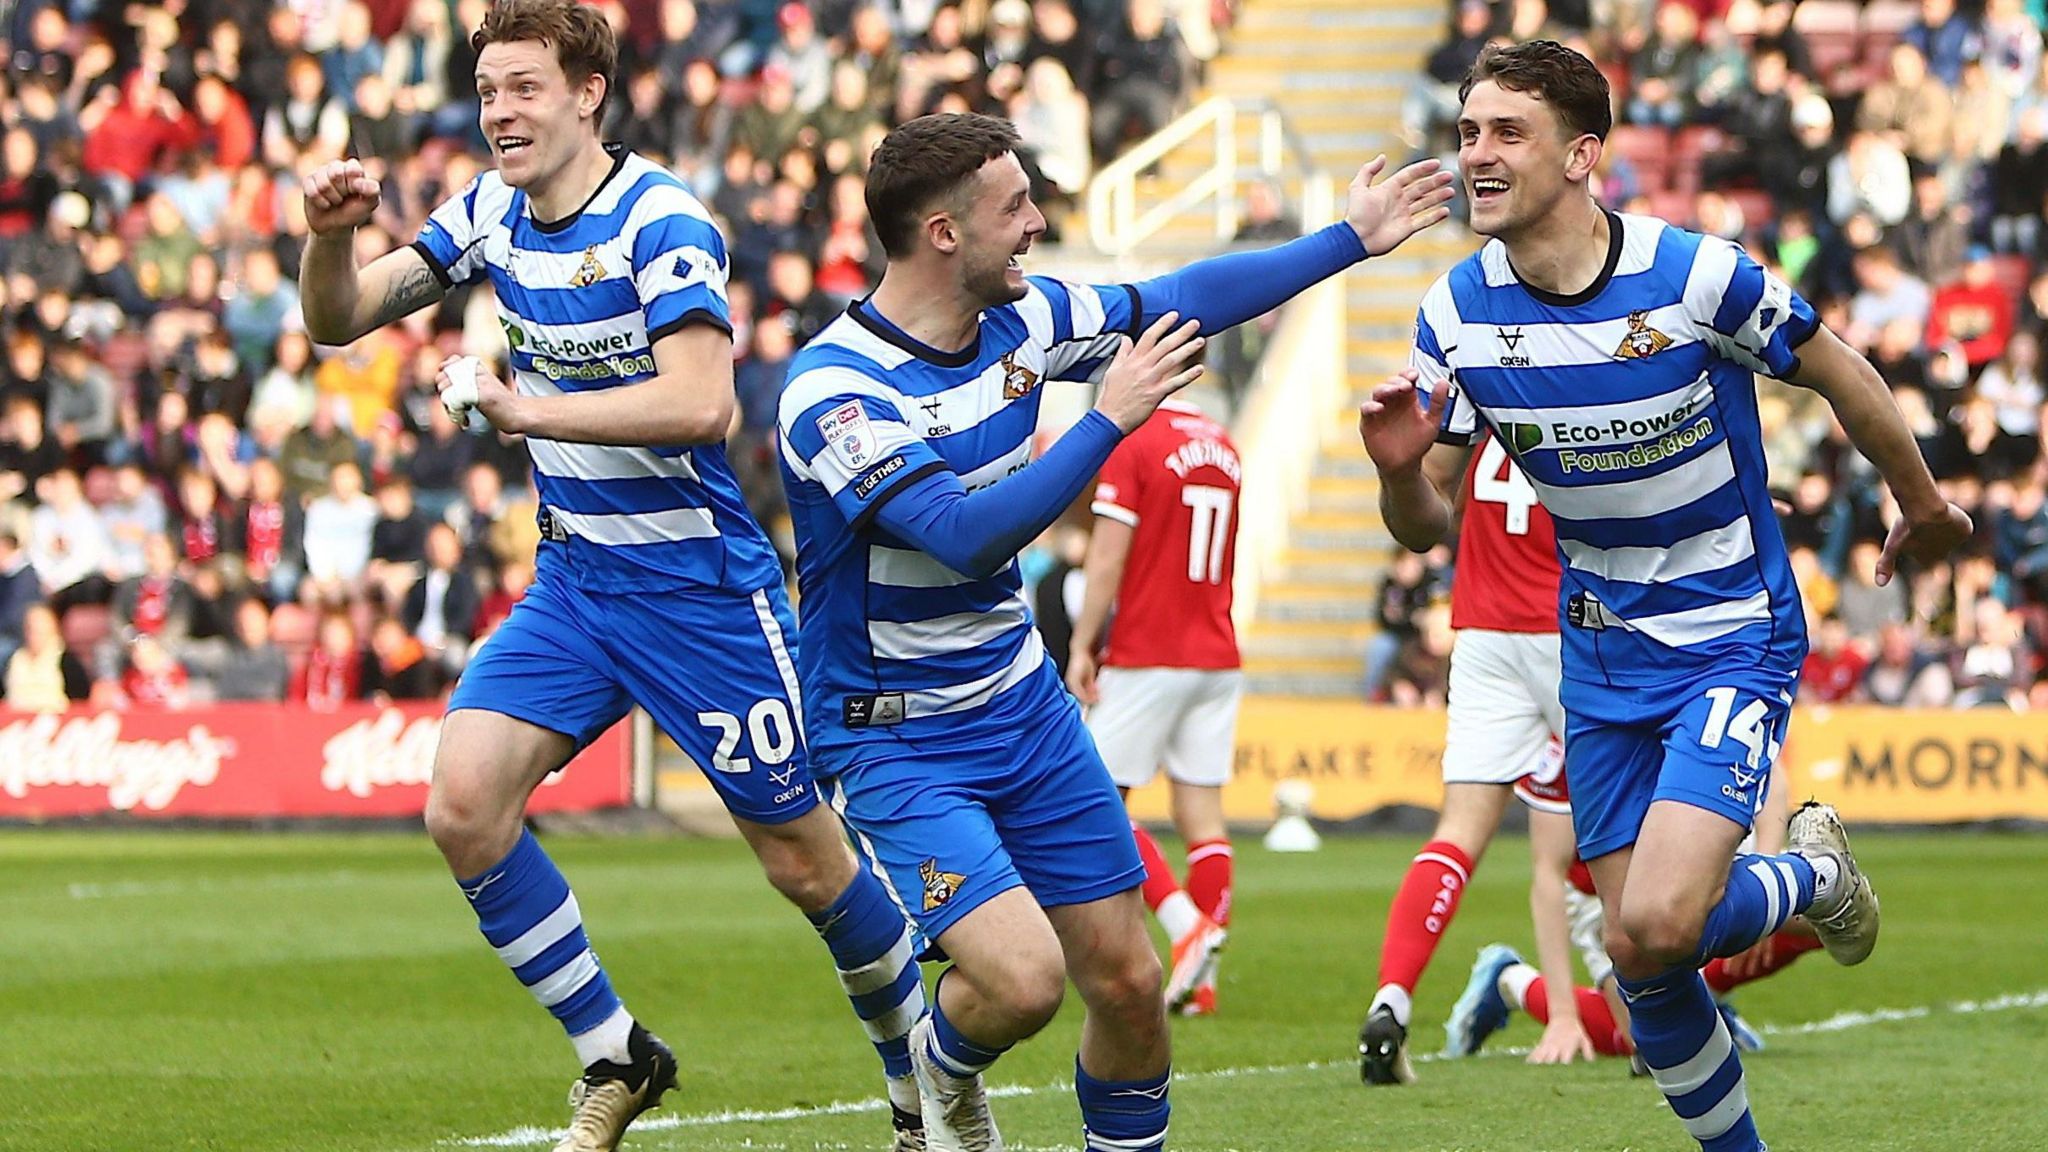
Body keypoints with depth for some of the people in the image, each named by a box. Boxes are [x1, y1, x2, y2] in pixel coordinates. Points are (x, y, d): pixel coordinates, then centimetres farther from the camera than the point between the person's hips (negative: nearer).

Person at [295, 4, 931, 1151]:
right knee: (464, 805, -12)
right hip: (574, 576, 6)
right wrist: (332, 233, -16)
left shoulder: (662, 221, -19)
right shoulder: (491, 216, 3)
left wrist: (525, 410, -33)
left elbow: (702, 403, -30)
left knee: (802, 858, 1)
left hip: (700, 582, -6)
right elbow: (339, 320, 5)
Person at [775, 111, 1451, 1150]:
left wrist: (1350, 239, 18)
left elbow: (1186, 300, 13)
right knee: (1023, 977, -22)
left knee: (1128, 982, 5)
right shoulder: (832, 389, -23)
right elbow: (966, 537, -33)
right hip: (895, 742, -7)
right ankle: (943, 1068, 12)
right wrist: (1110, 418, -30)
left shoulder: (1020, 320, -2)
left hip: (1026, 708, 7)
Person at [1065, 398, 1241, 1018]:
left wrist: (1082, 646, -7)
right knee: (1202, 812, 5)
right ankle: (1201, 979, 2)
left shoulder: (1133, 443, -12)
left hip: (1145, 660, -6)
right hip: (1217, 659, 6)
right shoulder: (1223, 447, 10)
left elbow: (1108, 559, -14)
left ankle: (1186, 926, -13)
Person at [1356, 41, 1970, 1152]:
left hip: (1732, 636, -5)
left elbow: (1838, 372, -2)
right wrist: (1401, 469, -25)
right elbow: (1427, 523, -1)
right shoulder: (1458, 312, -8)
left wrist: (1922, 507, 13)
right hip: (1600, 660, 5)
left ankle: (1813, 875, 11)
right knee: (1639, 965, 4)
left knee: (1658, 927, -22)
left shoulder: (1698, 275, -21)